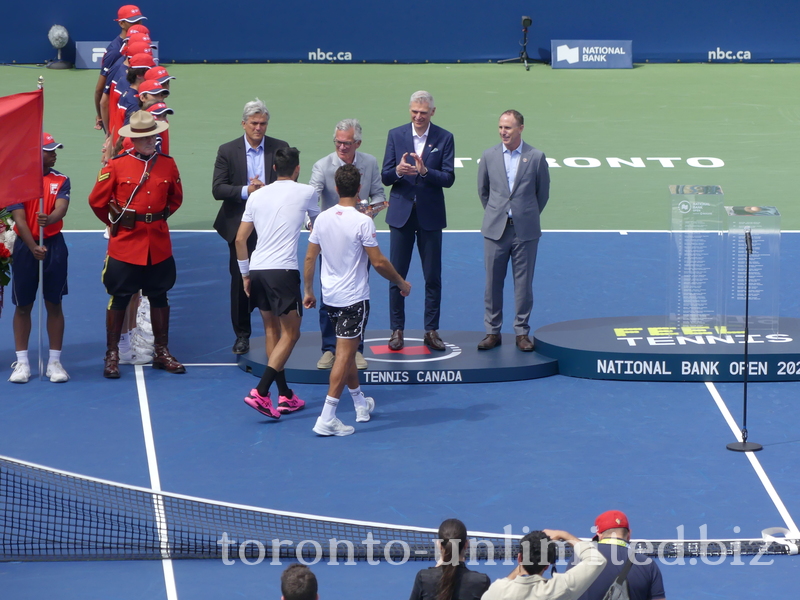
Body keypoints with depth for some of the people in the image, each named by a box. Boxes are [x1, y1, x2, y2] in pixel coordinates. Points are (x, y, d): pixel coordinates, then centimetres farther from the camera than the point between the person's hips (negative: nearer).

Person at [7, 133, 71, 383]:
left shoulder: (61, 180, 3)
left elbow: (61, 208, -13)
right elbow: (19, 218, -10)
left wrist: (49, 219, -37)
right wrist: (33, 247, -22)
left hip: (54, 246, 2)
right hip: (25, 247, -2)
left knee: (54, 304, 5)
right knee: (23, 305, 4)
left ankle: (54, 362, 11)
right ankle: (22, 362, 11)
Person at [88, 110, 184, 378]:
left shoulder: (167, 164, 3)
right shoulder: (116, 165, -6)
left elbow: (176, 198, 17)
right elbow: (97, 201, 0)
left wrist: (158, 217, 10)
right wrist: (117, 223, 6)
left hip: (159, 243, 3)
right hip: (125, 243, -3)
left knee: (159, 296, 11)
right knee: (119, 298, 2)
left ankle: (162, 353, 20)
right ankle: (112, 355, 9)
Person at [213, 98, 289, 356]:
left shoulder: (280, 149, 2)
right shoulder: (227, 151, 0)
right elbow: (218, 189, -6)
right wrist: (246, 191, -19)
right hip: (240, 226, 0)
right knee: (240, 281, 5)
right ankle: (242, 335, 15)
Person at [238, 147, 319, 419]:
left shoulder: (257, 195, 11)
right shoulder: (305, 192, 3)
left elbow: (240, 239, 11)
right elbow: (318, 222, 23)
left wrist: (245, 274, 20)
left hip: (257, 270, 5)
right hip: (283, 271, -5)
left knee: (272, 330, 14)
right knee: (290, 333, 0)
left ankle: (285, 396, 16)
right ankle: (260, 392, -14)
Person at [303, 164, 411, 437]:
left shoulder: (323, 218, 1)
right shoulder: (362, 222, -16)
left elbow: (310, 258, 6)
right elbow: (378, 262, -15)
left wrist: (308, 291, 18)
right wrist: (401, 283, 0)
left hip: (330, 296, 6)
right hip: (354, 298, -6)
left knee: (346, 351, 20)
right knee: (344, 354, -5)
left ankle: (361, 404, 36)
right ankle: (327, 419, -11)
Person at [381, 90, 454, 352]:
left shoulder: (444, 138, -1)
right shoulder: (396, 135, 3)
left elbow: (449, 178, -7)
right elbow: (385, 177, 1)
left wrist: (424, 171, -24)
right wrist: (398, 171, -22)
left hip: (430, 215, -1)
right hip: (401, 213, 1)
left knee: (433, 277, 4)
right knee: (396, 276, 3)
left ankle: (431, 331, 12)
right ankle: (397, 330, 11)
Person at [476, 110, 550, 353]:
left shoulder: (536, 157, -3)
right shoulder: (489, 156, 2)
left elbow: (543, 192, 8)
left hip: (525, 231, -2)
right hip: (495, 230, 2)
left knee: (524, 283, 3)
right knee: (493, 282, 4)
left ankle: (522, 332, 13)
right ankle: (492, 331, 13)